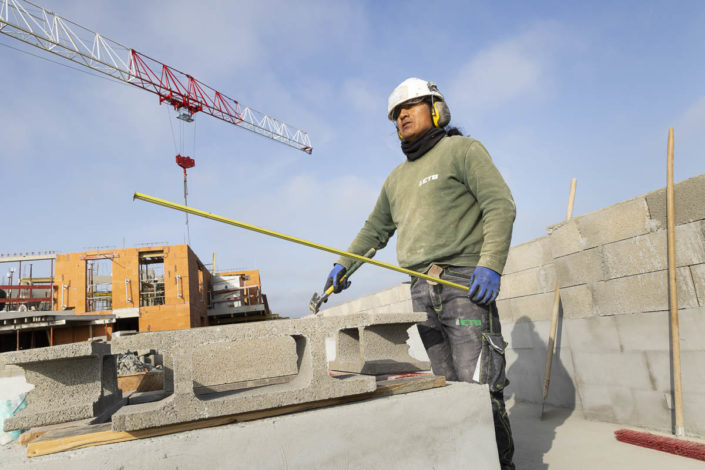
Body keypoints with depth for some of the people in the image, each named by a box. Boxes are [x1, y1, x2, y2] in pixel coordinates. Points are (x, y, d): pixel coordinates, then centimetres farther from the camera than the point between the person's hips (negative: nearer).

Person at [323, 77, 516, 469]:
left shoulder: (462, 149, 4)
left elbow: (500, 205, -6)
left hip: (466, 284, -6)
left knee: (478, 385, -9)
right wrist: (344, 262, 24)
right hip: (422, 290, 6)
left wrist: (490, 264, -17)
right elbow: (375, 229, 32)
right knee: (449, 388, 5)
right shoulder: (397, 178, 24)